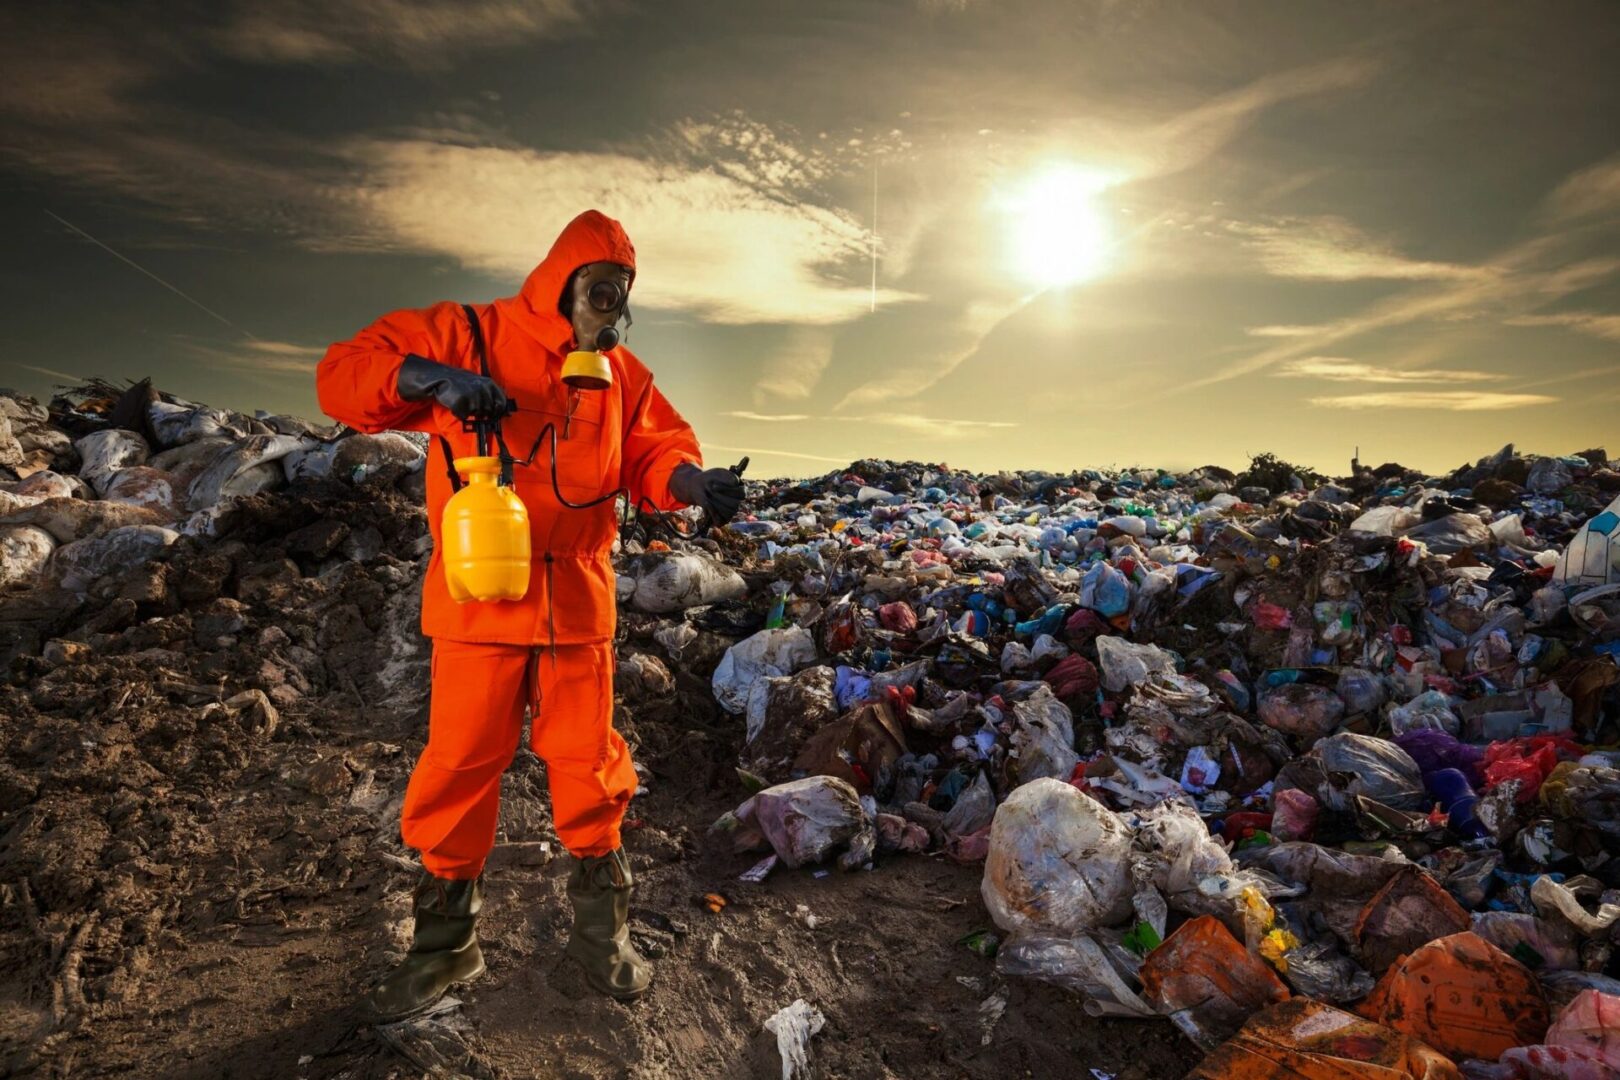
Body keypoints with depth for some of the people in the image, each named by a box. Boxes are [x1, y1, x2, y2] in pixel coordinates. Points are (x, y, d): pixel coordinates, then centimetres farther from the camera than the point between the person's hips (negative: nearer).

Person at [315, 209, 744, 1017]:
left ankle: (601, 928, 29)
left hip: (578, 604, 3)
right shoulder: (464, 334, -1)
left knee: (588, 763, 9)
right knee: (462, 763, 6)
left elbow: (653, 452, 9)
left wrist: (694, 481, -14)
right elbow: (342, 375, -4)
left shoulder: (620, 374, 10)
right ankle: (445, 941, 28)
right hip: (480, 601, -2)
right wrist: (430, 379, -24)